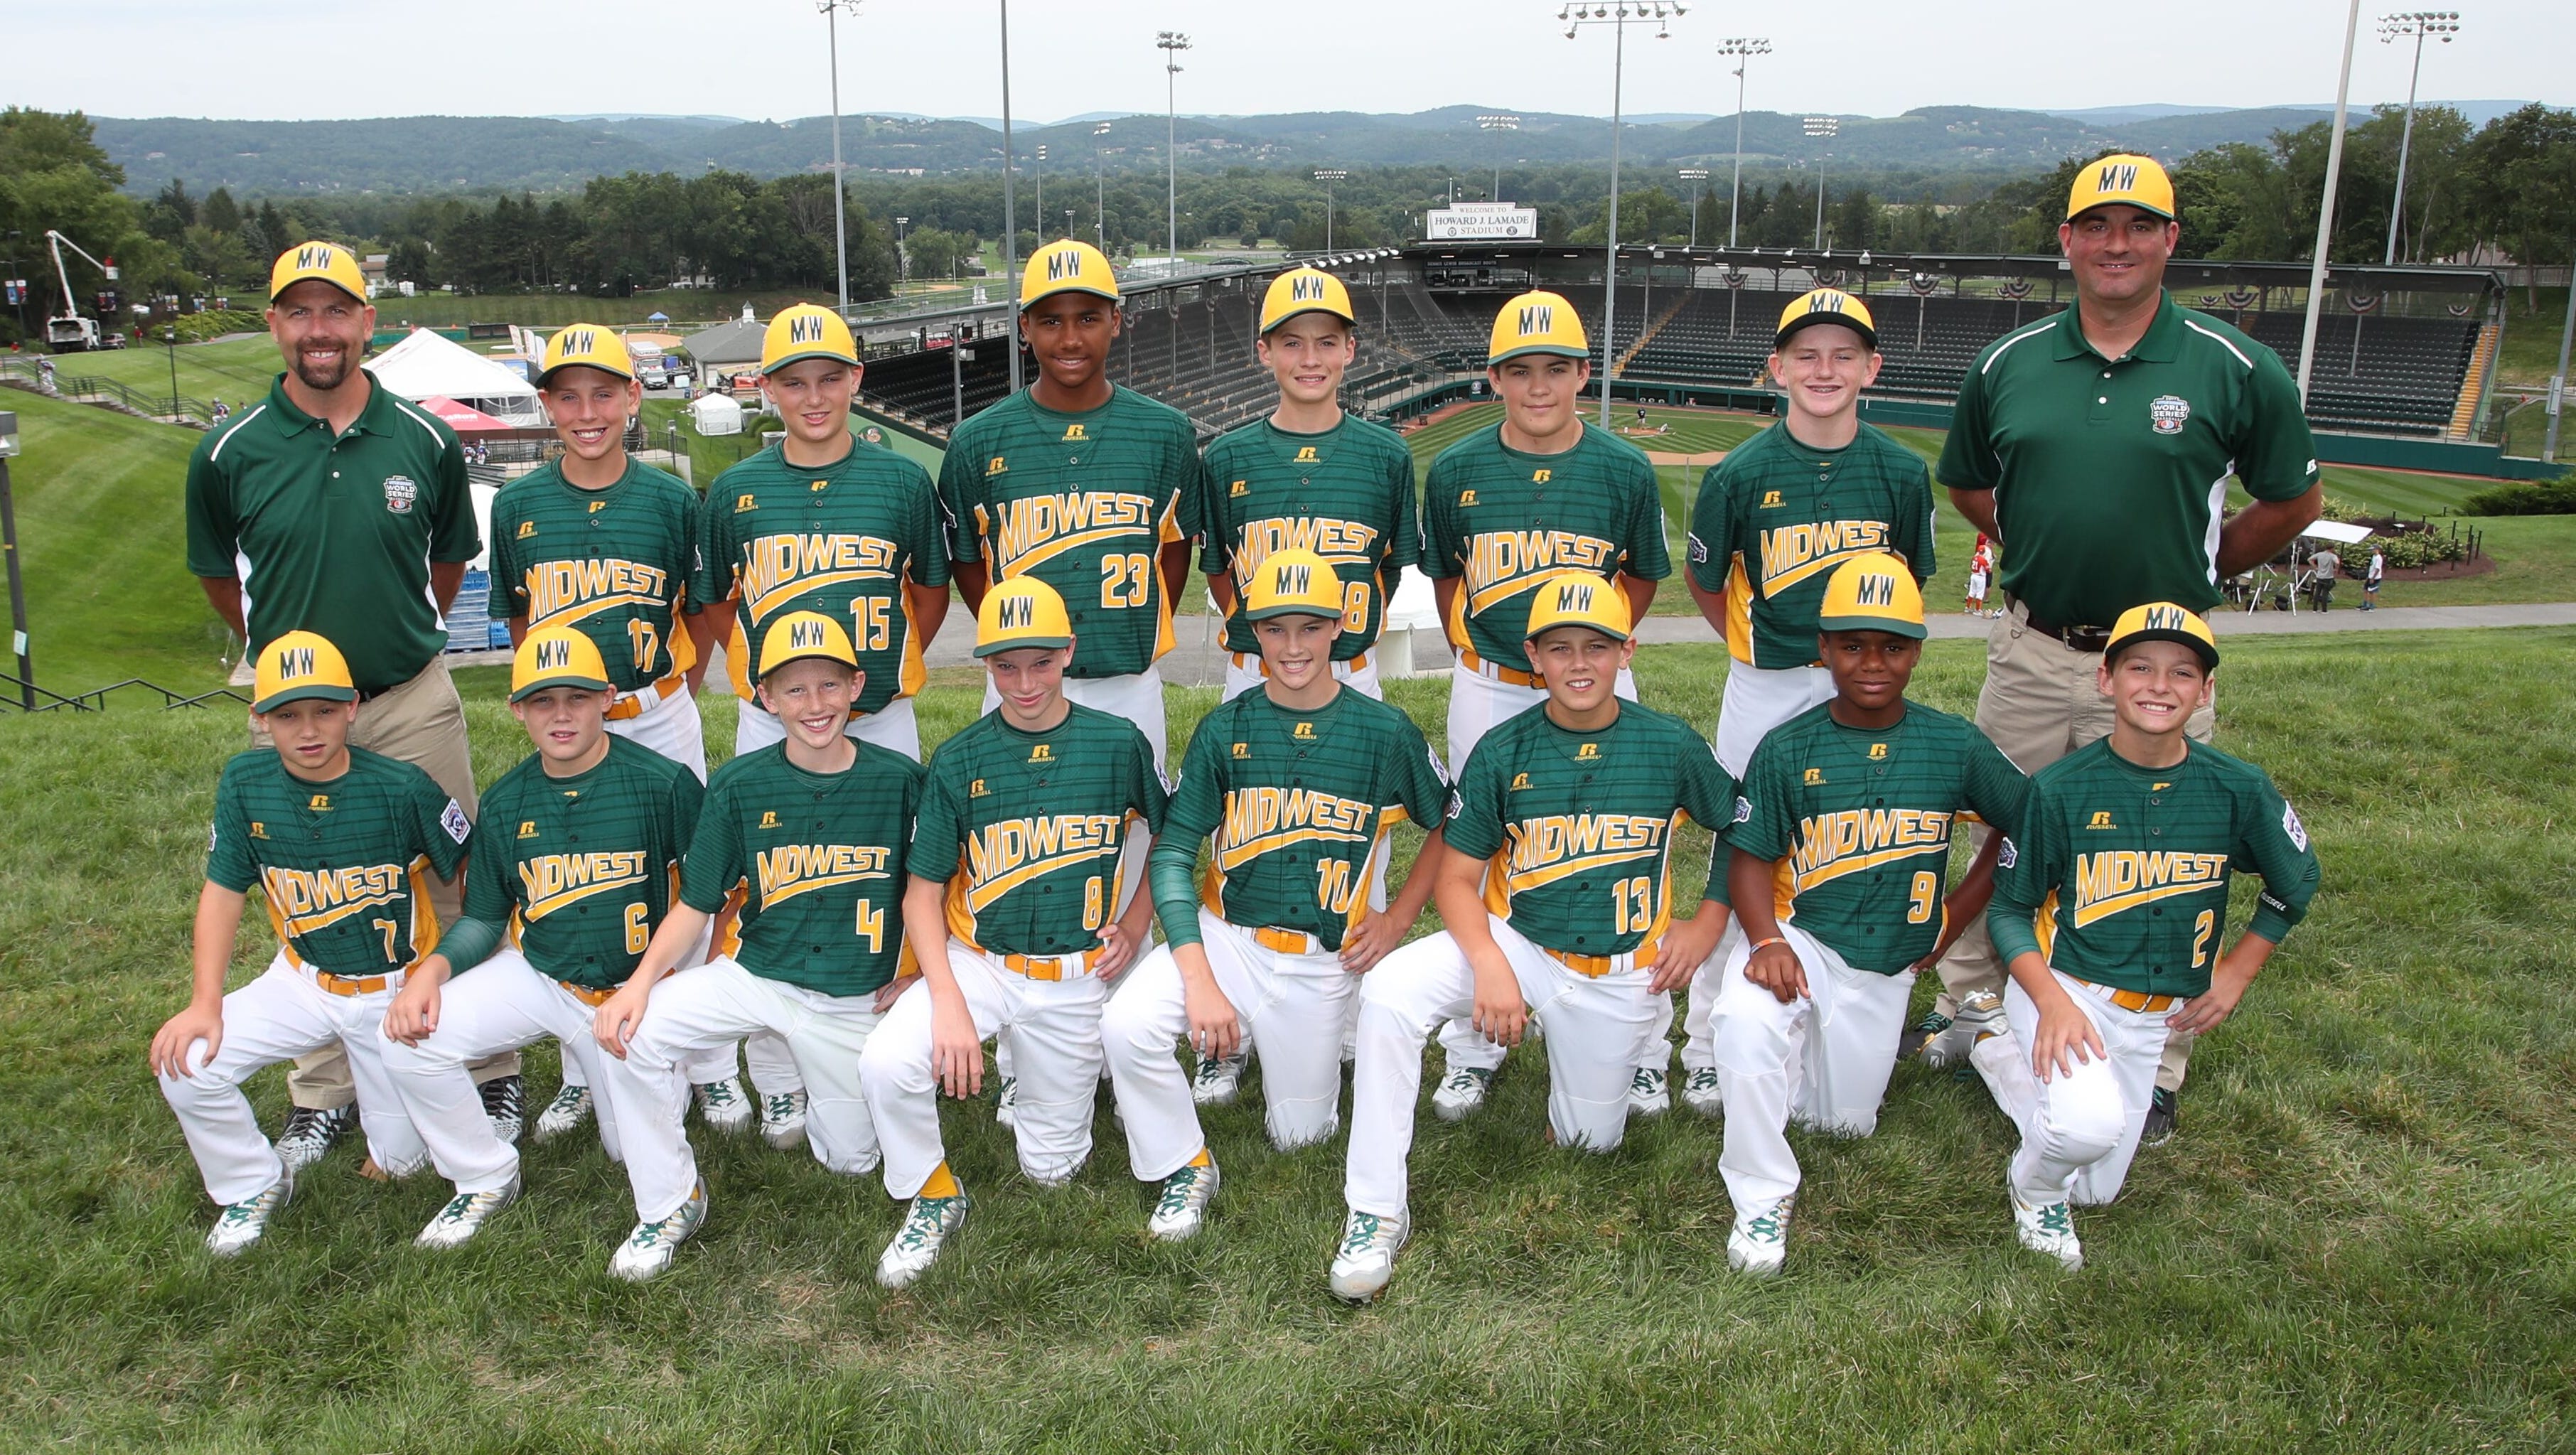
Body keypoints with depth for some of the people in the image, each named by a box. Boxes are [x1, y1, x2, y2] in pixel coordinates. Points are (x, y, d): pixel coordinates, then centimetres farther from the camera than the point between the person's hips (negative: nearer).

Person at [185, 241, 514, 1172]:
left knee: (455, 893, 6)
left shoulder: (426, 442, -3)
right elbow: (220, 577, 12)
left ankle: (492, 1077, 19)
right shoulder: (230, 454, -4)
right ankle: (324, 1097, 26)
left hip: (414, 704, -1)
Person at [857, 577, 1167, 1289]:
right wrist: (947, 1000, -18)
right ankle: (933, 1195, 0)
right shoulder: (958, 761, -7)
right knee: (886, 1063, -29)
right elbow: (922, 890, -5)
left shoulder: (1120, 744, -5)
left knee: (1051, 1166, 7)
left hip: (1078, 976, 1)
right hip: (978, 962, 0)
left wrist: (1137, 921, -2)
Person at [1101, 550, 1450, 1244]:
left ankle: (1308, 1053, 41)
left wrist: (1400, 916, -1)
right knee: (1127, 1025, -27)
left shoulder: (1386, 733, -6)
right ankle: (1186, 1167, 0)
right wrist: (1198, 979, -19)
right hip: (1224, 934, 0)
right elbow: (1174, 852, -8)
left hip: (1325, 960, 0)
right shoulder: (1224, 729, -5)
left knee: (1300, 1133, 7)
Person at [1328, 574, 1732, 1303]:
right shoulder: (1502, 752, -7)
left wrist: (1708, 921, 0)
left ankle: (1628, 1049, 45)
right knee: (1389, 991, -29)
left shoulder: (1671, 746, -6)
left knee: (1589, 1141, 10)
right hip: (1515, 943, 0)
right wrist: (1488, 964, -21)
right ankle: (1377, 1211, -19)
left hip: (1617, 974, 1)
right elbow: (1455, 873, -6)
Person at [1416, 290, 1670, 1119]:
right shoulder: (1456, 471, -4)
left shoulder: (1624, 471, -6)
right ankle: (1472, 1051, 22)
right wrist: (1472, 657, 3)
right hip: (1488, 692, 1)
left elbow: (1642, 577, 8)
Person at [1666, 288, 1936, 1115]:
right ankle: (1707, 1040, 14)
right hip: (1765, 690, -2)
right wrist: (1758, 647, 6)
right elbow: (1706, 582, 6)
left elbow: (1908, 584, 11)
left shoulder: (1900, 472, -2)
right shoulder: (1742, 473, -7)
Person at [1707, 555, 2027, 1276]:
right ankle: (1762, 1198, -17)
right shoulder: (1787, 749, -8)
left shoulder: (1955, 746, -4)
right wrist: (1766, 941, -26)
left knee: (1845, 1122, 11)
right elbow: (1751, 859, -8)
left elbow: (2025, 825, 8)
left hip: (1887, 967, 2)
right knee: (1743, 1018, -35)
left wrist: (1953, 919, 4)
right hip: (1800, 941, -2)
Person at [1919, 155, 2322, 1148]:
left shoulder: (2235, 369, -6)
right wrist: (2035, 548, 9)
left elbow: (2293, 501, 6)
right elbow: (1967, 483, 18)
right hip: (2029, 650, 3)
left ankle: (2154, 1071, 21)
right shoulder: (2008, 365, 2)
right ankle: (1964, 1015, 32)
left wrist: (2199, 573, 5)